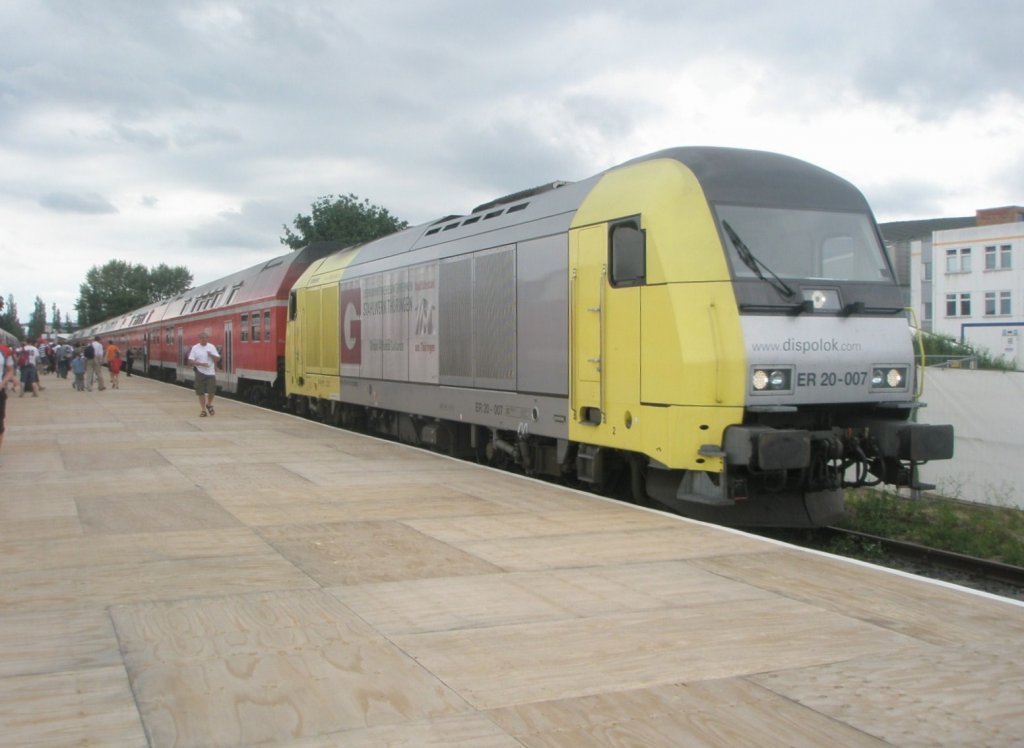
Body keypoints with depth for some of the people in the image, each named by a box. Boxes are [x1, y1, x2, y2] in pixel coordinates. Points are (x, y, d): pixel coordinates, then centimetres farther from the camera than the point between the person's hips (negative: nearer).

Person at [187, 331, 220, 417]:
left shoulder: (212, 347, 4)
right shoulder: (195, 348, -1)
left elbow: (218, 358, 2)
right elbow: (190, 361, -6)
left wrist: (211, 355, -17)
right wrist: (201, 364, -19)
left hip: (211, 372, 1)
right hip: (200, 373, -1)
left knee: (212, 390, -5)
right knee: (201, 392, 3)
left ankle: (209, 404, 23)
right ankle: (203, 409, 15)